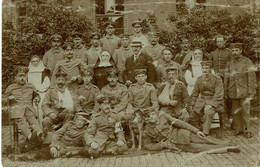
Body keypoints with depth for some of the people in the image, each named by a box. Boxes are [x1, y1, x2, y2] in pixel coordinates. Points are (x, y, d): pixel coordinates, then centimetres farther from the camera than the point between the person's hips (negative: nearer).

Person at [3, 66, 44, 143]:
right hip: (16, 109, -1)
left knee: (33, 119, -31)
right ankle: (29, 135, -58)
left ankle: (39, 133, -58)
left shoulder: (31, 86, 24)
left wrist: (36, 98, 11)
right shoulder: (11, 87, 19)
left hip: (29, 108, 1)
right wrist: (8, 98, -1)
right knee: (21, 121, -33)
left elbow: (37, 95, 37)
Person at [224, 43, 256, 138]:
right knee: (235, 112, 7)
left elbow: (252, 77, -2)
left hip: (244, 92, -3)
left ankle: (246, 130, 10)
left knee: (245, 111, -1)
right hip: (233, 92, 3)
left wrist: (251, 91, -8)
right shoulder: (229, 64, 10)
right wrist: (226, 92, 9)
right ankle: (238, 129, 19)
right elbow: (226, 79, 12)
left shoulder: (247, 62, 1)